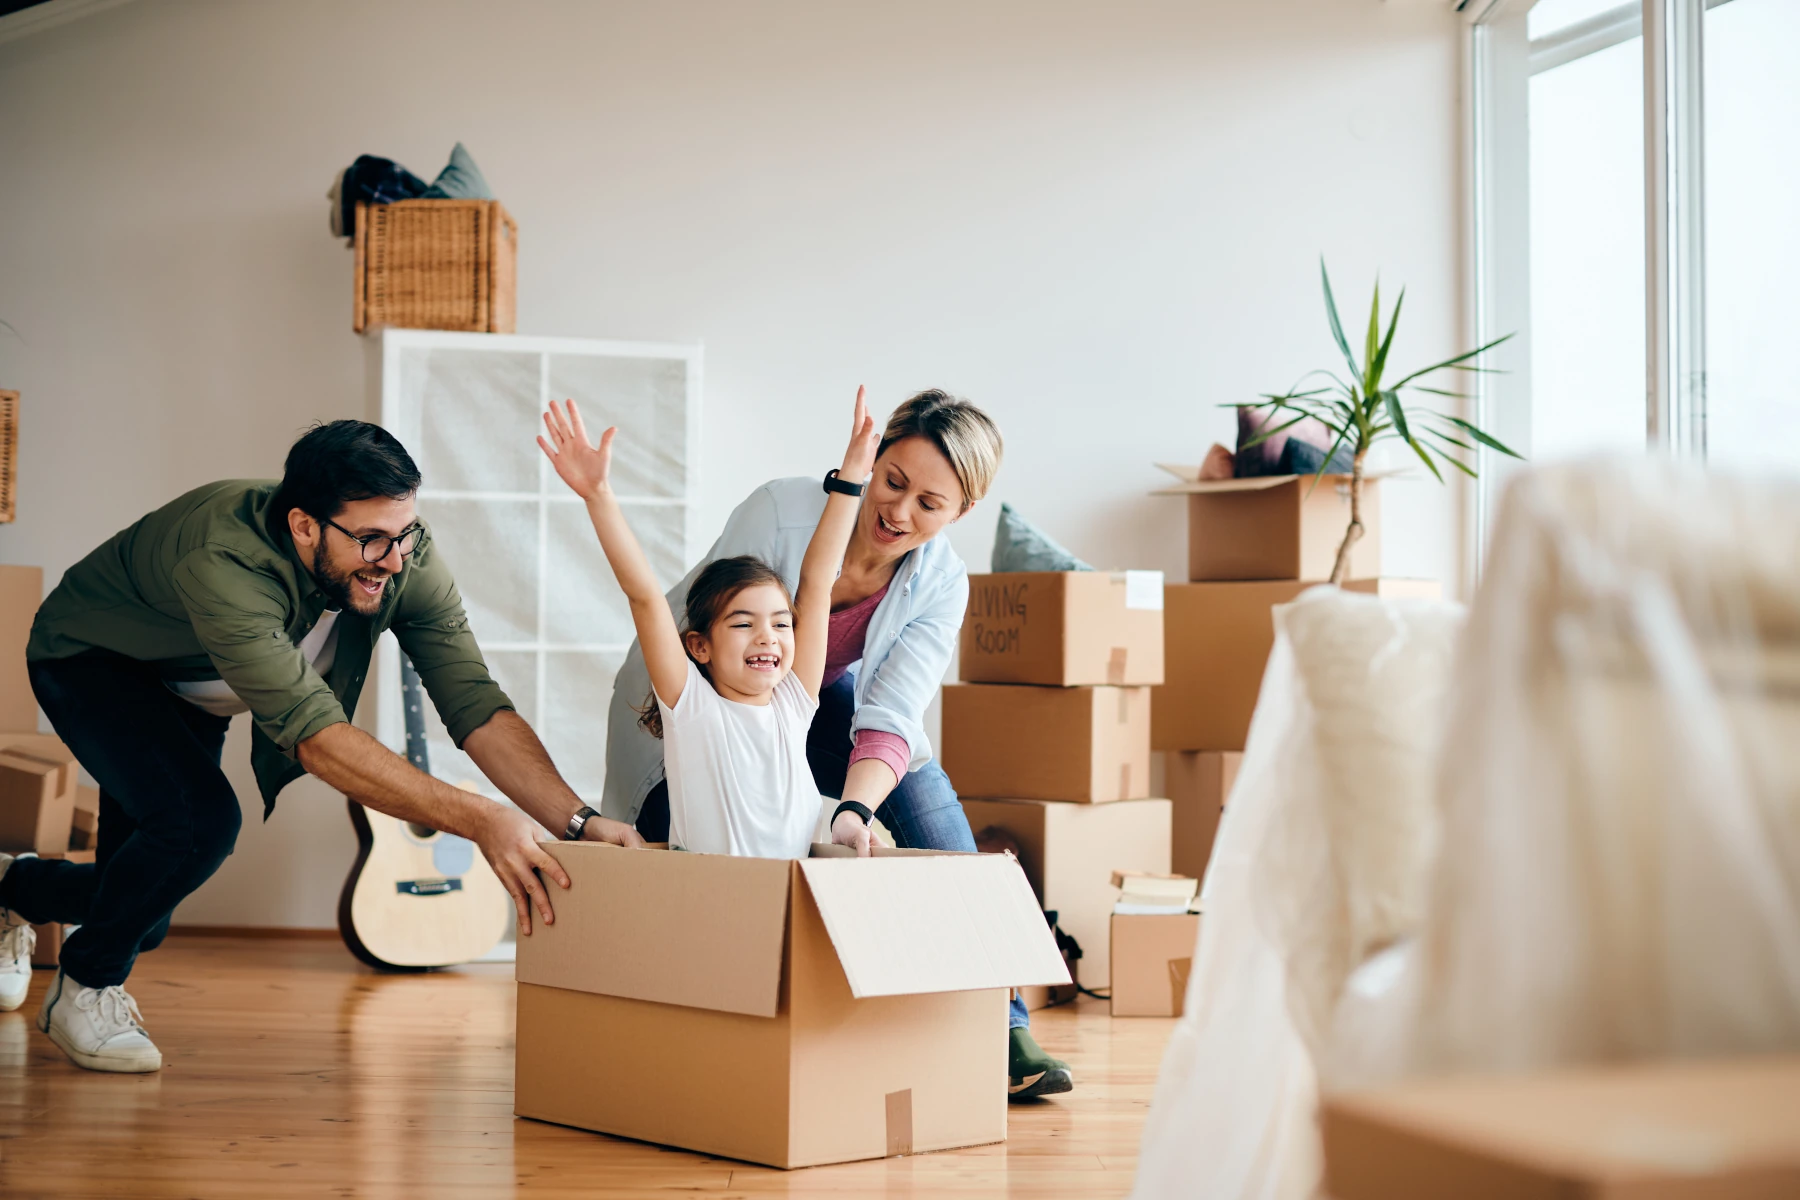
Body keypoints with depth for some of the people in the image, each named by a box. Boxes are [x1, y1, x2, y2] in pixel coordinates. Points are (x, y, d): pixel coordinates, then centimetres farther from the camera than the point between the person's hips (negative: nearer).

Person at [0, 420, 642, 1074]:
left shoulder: (406, 562, -27)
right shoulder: (224, 562, -45)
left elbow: (475, 703, -29)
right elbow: (313, 732, -50)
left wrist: (577, 820, -44)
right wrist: (479, 820, -57)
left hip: (186, 696, 6)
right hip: (88, 660, -6)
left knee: (140, 915, 10)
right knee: (199, 818, -32)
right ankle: (85, 989, -5)